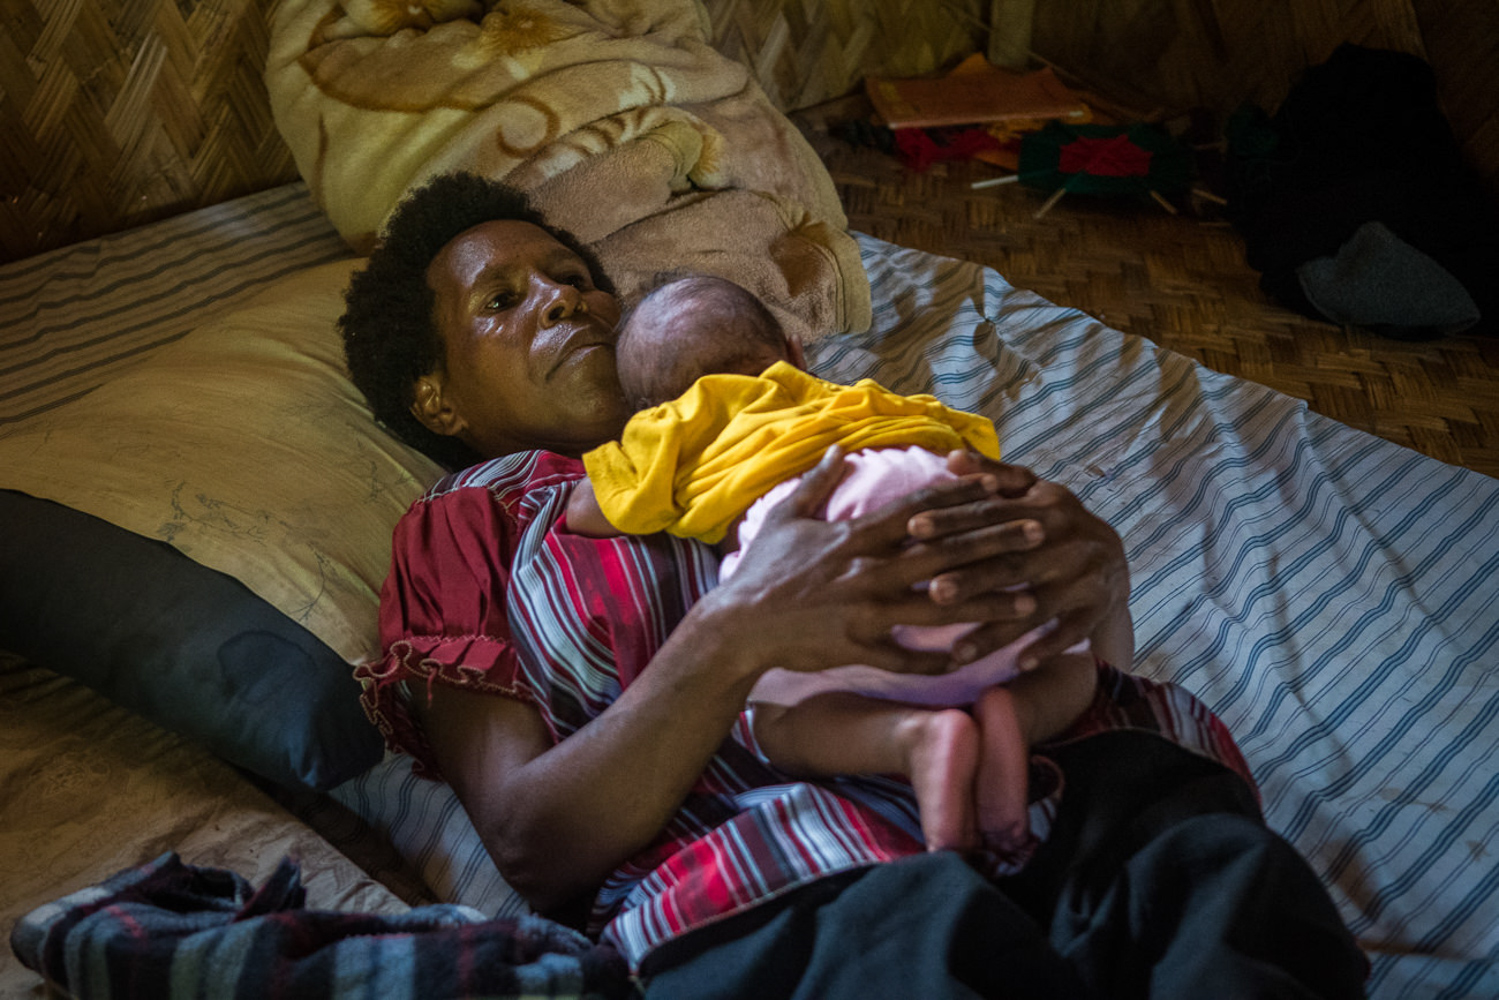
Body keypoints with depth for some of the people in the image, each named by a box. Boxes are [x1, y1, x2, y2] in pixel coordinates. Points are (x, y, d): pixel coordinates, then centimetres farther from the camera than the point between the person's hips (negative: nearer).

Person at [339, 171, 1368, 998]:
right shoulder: (461, 528, 16)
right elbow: (533, 846, 1)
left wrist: (1093, 558, -6)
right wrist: (736, 634, -15)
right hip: (781, 881, -3)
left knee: (1225, 871, -27)